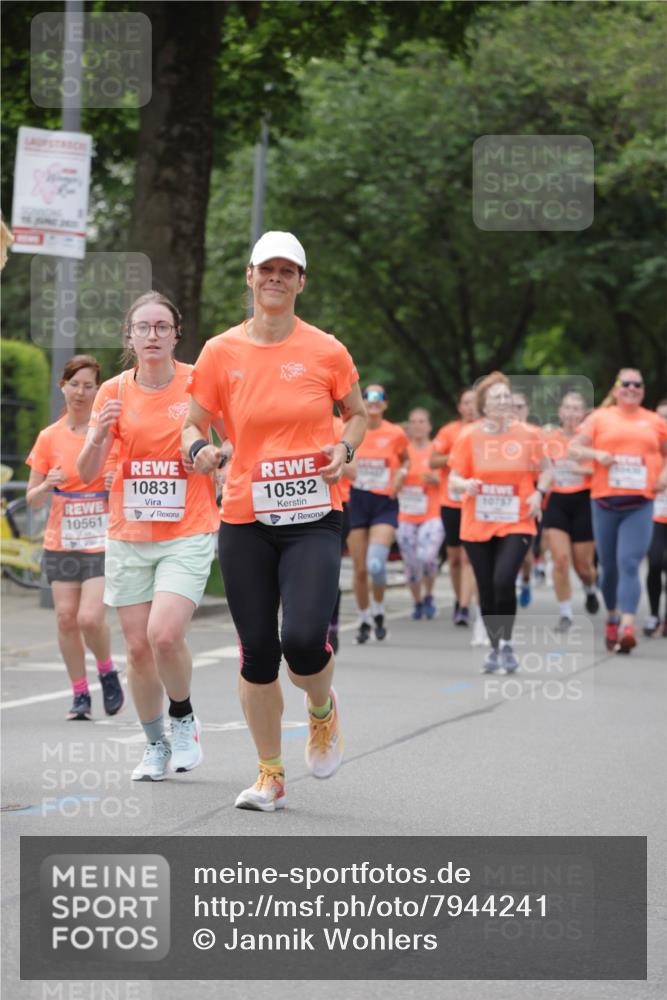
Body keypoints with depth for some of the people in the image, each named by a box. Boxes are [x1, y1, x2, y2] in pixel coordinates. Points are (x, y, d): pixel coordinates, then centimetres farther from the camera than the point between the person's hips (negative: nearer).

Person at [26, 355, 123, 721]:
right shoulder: (49, 437, 5)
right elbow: (32, 498, 9)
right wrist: (47, 486, -13)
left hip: (102, 542, -3)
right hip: (61, 543, 3)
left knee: (90, 617, -15)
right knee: (66, 617, -2)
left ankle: (107, 673, 13)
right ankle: (80, 695, 11)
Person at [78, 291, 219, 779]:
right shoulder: (114, 392, 3)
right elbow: (87, 473, 2)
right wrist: (97, 437, -17)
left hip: (188, 535, -3)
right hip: (129, 537, 3)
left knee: (165, 635, -19)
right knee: (139, 647, 3)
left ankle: (184, 718, 8)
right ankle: (156, 744, 21)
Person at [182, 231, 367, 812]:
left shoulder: (326, 351, 1)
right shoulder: (221, 352, 2)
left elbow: (357, 414, 16)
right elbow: (193, 425, 10)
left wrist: (345, 448, -4)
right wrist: (198, 448, -12)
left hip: (314, 518, -2)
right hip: (245, 521, 2)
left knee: (304, 638, -19)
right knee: (257, 651, 2)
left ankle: (323, 710, 17)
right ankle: (270, 775, 17)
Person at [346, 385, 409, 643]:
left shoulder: (396, 434, -2)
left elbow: (406, 459, 16)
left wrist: (401, 473, -5)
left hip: (385, 505, -2)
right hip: (356, 502, 2)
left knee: (376, 563, -20)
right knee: (360, 569, 3)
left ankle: (378, 612, 5)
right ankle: (364, 620, 22)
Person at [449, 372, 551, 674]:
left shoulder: (528, 434, -1)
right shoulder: (468, 436, -3)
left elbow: (545, 470, 12)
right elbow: (454, 477, 2)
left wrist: (538, 493, -7)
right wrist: (465, 485, -21)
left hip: (516, 523, -2)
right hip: (477, 525, 2)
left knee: (503, 580, -21)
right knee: (486, 589, 6)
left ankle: (507, 644, -4)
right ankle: (494, 648, 24)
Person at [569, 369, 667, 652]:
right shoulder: (600, 417, 7)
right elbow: (574, 448, 6)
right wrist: (597, 454, -12)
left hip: (640, 504, -1)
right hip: (605, 502, 1)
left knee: (629, 563, -16)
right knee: (609, 566, 10)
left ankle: (627, 627, -25)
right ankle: (612, 616, 32)